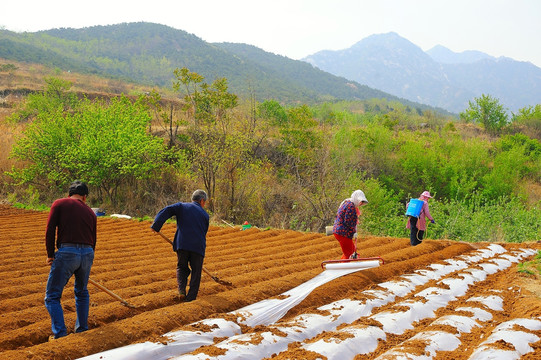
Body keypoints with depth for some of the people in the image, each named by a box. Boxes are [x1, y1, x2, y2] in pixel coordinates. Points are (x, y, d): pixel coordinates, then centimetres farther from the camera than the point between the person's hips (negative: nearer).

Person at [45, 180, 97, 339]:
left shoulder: (59, 204, 6)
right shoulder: (90, 212, 18)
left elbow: (50, 231, -4)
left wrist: (50, 255, 6)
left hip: (66, 252, -4)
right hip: (87, 254, 5)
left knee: (52, 296, 6)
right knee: (82, 292, 27)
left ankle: (60, 334, -4)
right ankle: (82, 329, 30)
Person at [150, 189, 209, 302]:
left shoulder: (182, 206, 13)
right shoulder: (205, 215, 15)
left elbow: (166, 211, -2)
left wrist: (156, 225, -4)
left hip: (182, 245, 1)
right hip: (198, 246, -1)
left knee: (181, 268, 19)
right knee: (196, 272, 10)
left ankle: (181, 290, -2)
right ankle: (191, 298, 5)